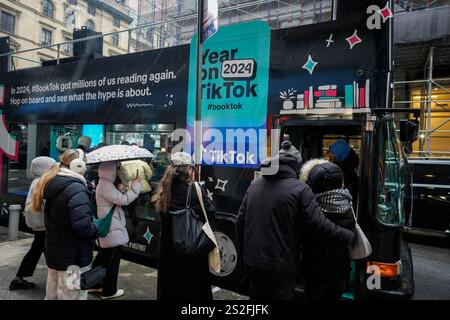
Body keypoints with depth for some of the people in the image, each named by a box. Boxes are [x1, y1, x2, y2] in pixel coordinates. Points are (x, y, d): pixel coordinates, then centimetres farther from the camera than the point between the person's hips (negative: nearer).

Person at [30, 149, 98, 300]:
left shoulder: (53, 183, 5)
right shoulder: (76, 188, -23)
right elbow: (82, 225, -34)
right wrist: (96, 230, -14)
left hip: (54, 252, 9)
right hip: (73, 257, -9)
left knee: (53, 295, 24)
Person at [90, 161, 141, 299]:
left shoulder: (105, 183, 13)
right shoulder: (105, 185, -21)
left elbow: (118, 198, 13)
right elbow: (123, 200, -23)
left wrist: (126, 188, 1)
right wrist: (136, 185, -16)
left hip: (107, 227, 11)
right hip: (113, 230, -11)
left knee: (103, 257, 22)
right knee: (112, 260, 3)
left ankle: (94, 284, 36)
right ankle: (109, 291, 16)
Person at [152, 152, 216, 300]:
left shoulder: (164, 190, -4)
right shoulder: (194, 191, -20)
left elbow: (164, 215, 4)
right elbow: (211, 214, -16)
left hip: (168, 246, 5)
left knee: (169, 283, 22)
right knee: (193, 286, 13)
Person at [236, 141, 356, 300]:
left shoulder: (254, 184, 4)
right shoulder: (300, 189, -12)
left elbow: (240, 221, 7)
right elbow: (319, 224, -16)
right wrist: (350, 237, -1)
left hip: (253, 261, 5)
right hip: (281, 265, -5)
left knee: (257, 295, 22)